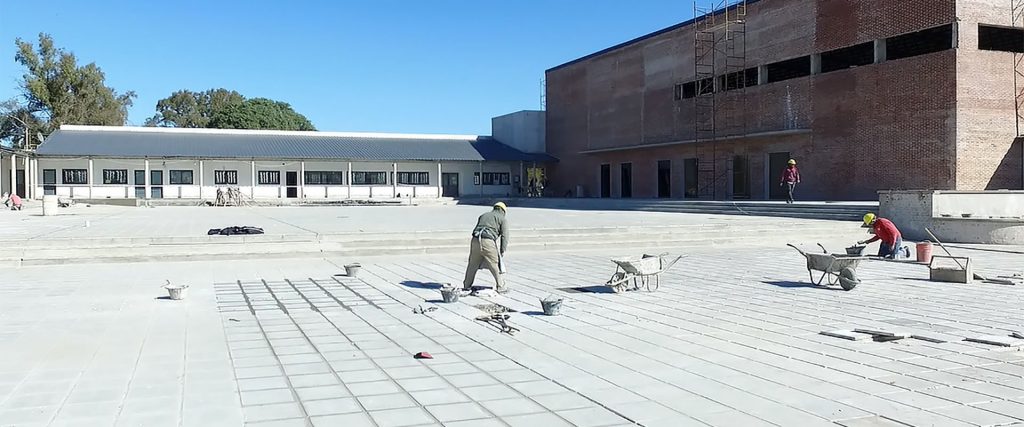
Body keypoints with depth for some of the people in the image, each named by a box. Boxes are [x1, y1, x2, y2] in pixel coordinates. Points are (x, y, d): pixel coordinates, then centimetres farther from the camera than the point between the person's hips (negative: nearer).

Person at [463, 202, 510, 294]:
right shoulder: (502, 219, 13)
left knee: (472, 264, 18)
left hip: (475, 240, 5)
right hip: (488, 242, -5)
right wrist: (502, 250, 3)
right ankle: (501, 287, 12)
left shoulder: (483, 216, 29)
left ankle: (466, 286, 30)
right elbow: (505, 235, 2)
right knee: (495, 265, 6)